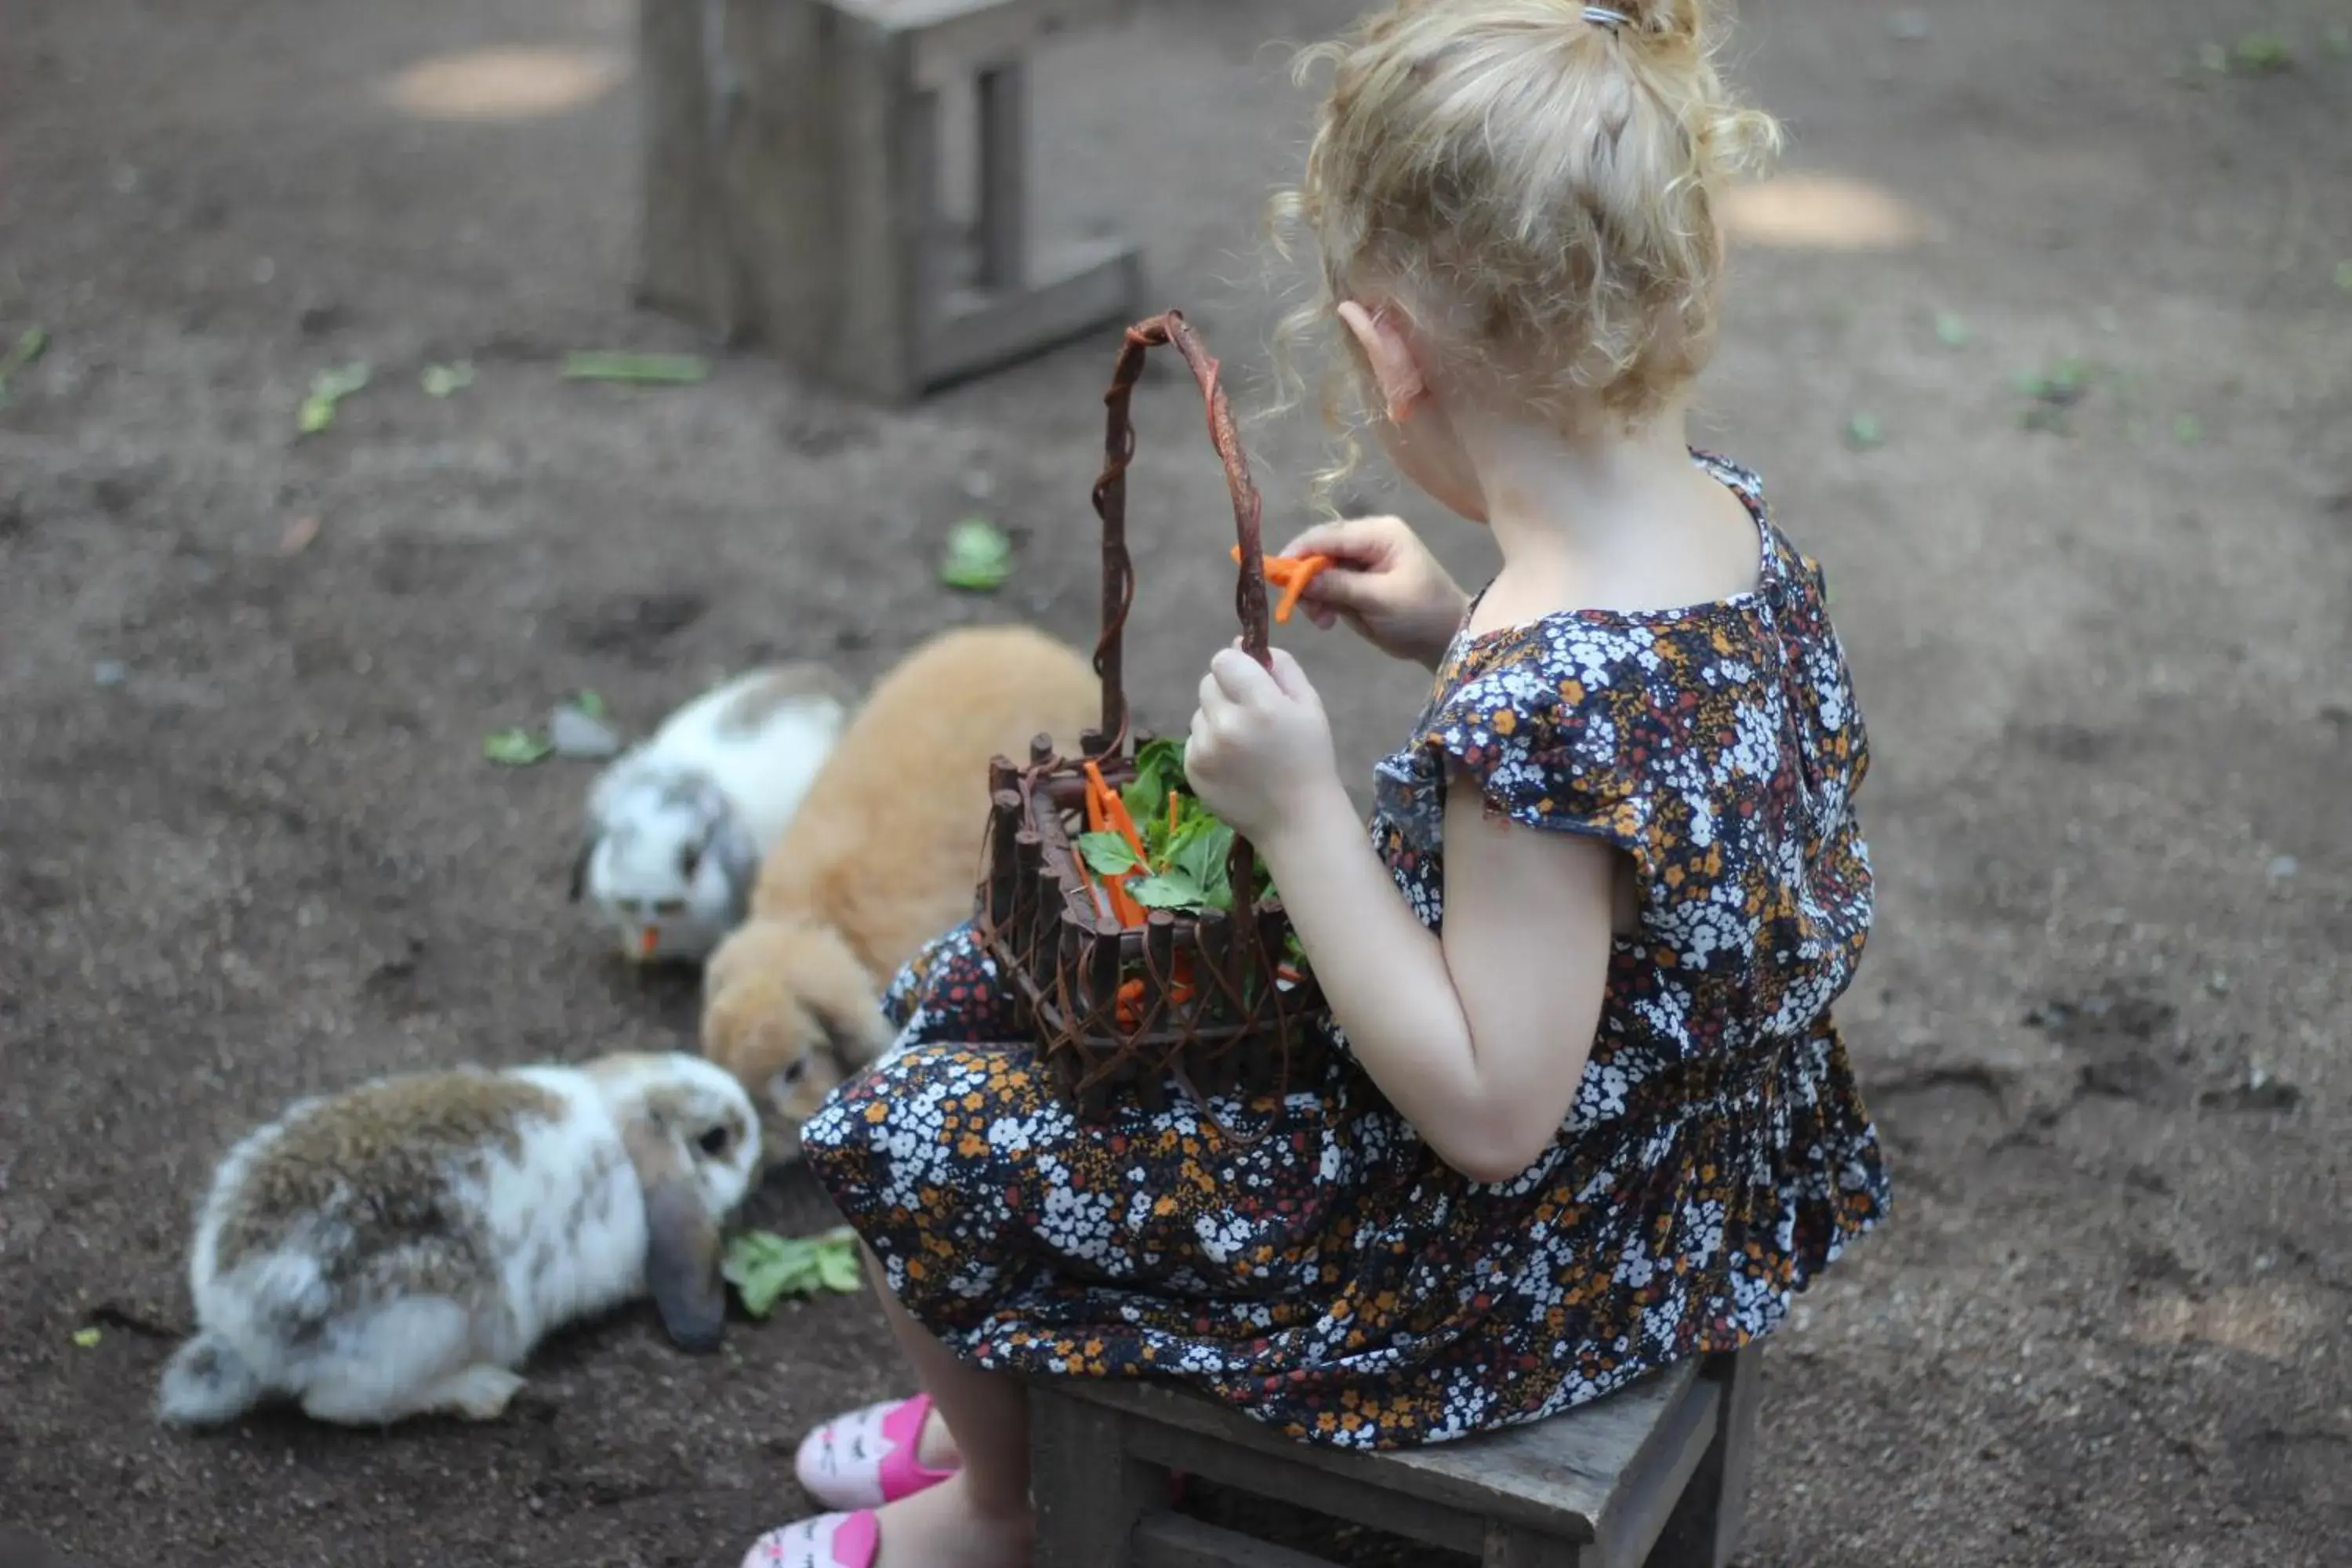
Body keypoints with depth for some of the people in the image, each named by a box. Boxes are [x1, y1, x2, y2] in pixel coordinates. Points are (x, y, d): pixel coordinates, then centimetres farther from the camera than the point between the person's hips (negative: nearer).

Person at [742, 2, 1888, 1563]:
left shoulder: (1535, 700, -37)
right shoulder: (1737, 523, -10)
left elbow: (1491, 1114, -31)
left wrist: (1304, 811, -30)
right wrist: (1456, 636, 0)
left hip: (1506, 1254, -9)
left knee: (911, 1135, 5)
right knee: (979, 978, 20)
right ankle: (1006, 1408, 40)